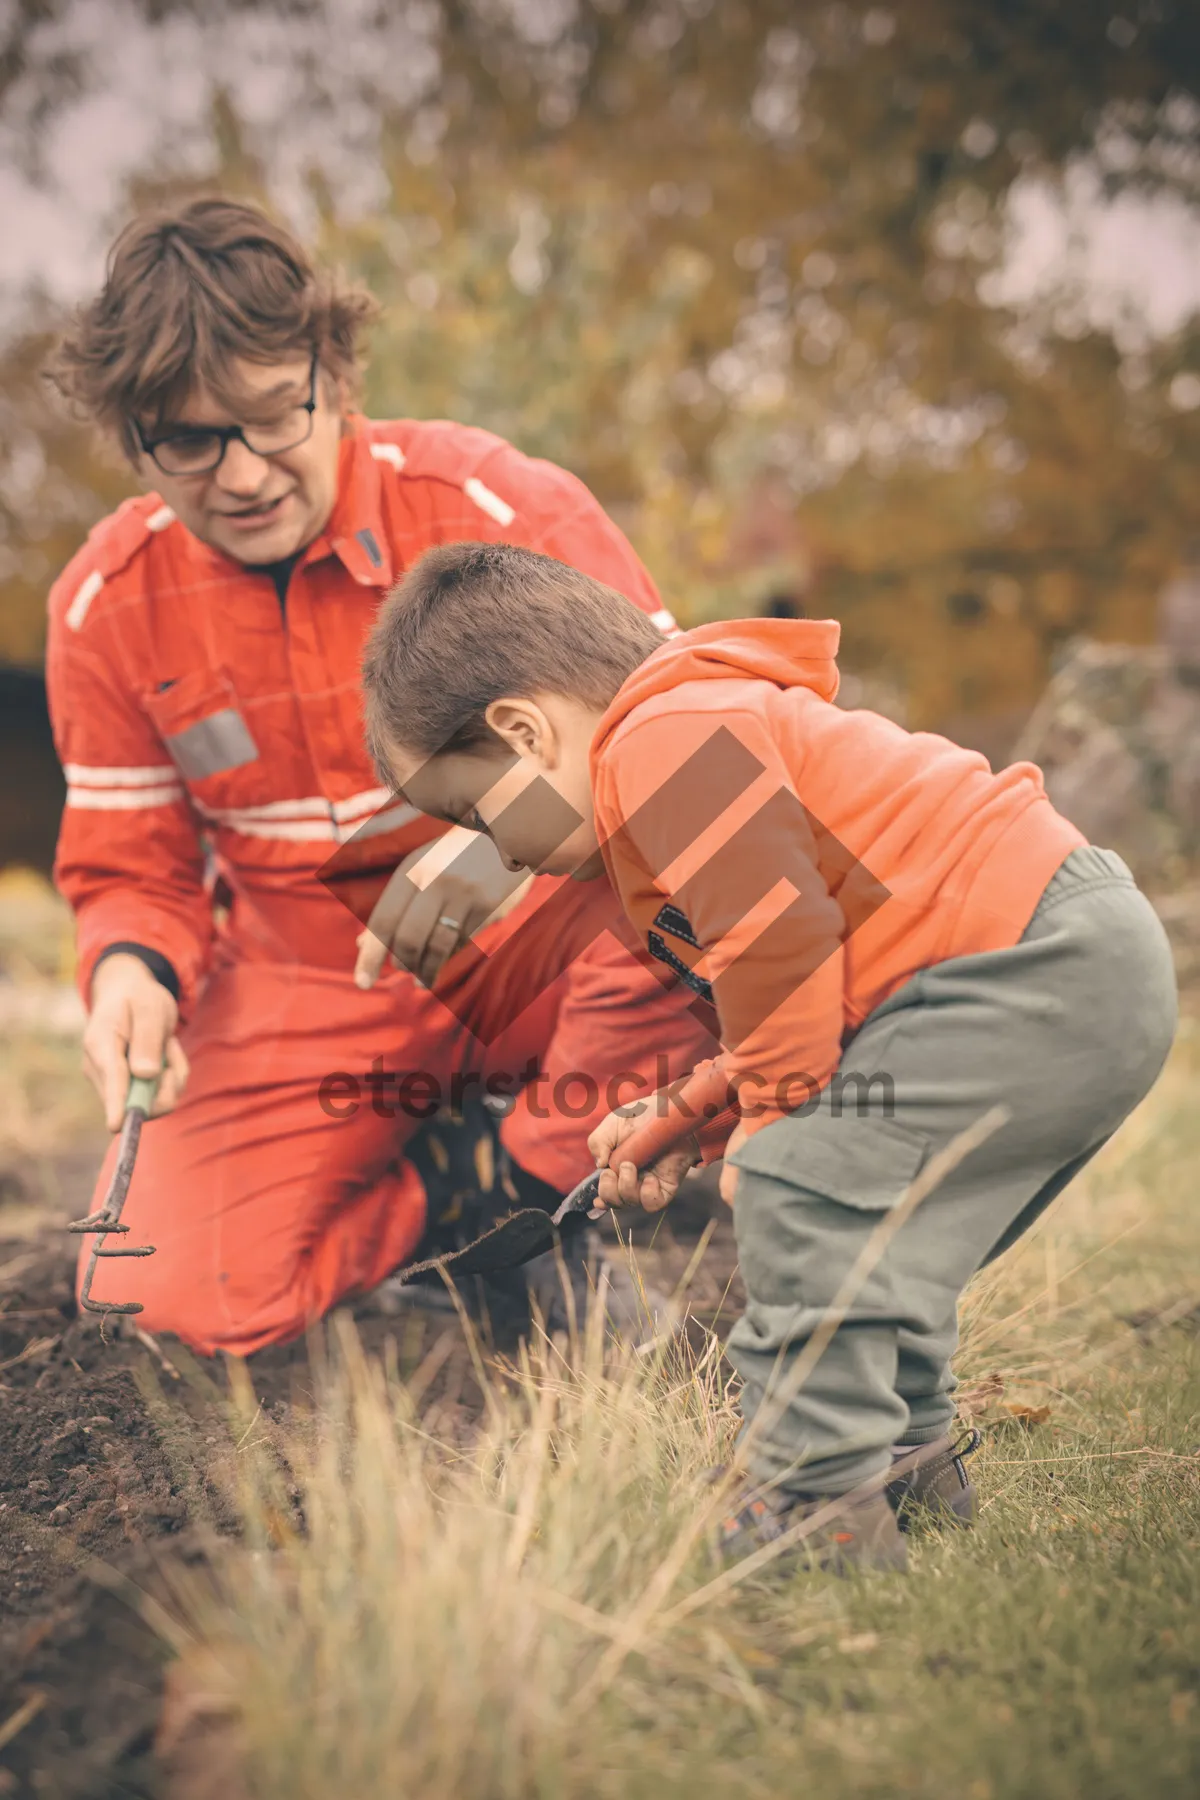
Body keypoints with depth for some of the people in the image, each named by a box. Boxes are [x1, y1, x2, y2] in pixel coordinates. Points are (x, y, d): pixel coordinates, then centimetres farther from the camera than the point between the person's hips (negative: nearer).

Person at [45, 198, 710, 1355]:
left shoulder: (492, 504, -16)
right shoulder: (105, 605, -5)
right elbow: (133, 868, 3)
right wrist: (129, 969, -21)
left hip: (535, 937, -1)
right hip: (307, 989, 2)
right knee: (177, 1299, -18)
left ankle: (546, 1202, -4)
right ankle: (421, 1204, 14)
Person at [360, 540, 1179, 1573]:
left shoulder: (664, 745, -13)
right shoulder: (704, 736, 23)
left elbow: (779, 941, -21)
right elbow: (779, 993, 28)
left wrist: (770, 1118, -7)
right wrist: (685, 1122, 20)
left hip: (1035, 971, -12)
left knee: (803, 1186, -15)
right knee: (875, 1219, 20)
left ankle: (822, 1504, -9)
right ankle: (908, 1455, 33)